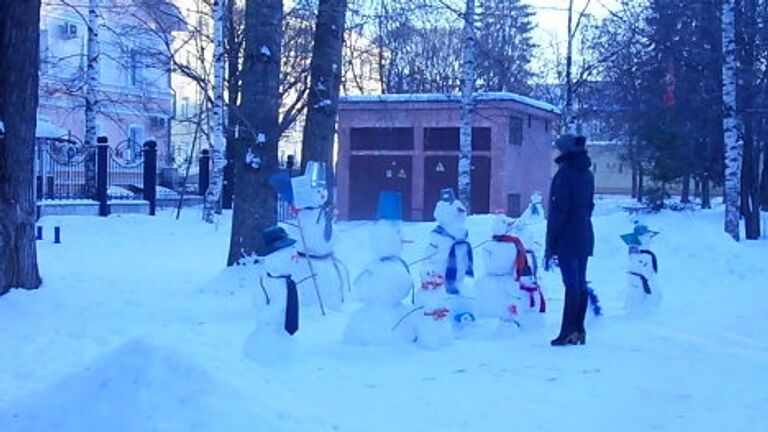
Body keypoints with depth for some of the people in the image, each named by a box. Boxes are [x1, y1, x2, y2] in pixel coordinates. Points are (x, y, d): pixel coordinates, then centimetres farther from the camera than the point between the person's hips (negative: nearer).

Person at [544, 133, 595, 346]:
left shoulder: (565, 173, -13)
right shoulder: (587, 174, 13)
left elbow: (558, 210, -16)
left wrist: (550, 245, -14)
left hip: (567, 238, -8)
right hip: (585, 237, 8)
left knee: (572, 285, -8)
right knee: (581, 284, 10)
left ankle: (568, 331, -6)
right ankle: (579, 330, 15)